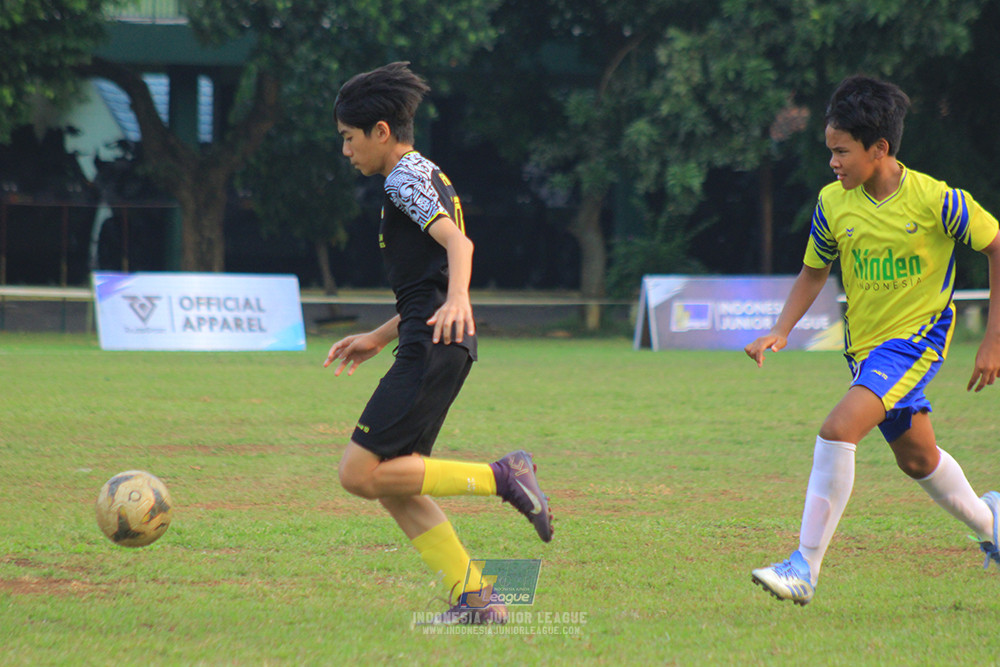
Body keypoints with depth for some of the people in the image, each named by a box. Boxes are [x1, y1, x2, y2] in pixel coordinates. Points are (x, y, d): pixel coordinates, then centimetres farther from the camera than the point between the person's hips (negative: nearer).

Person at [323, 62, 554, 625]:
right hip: (442, 348, 10)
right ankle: (473, 599, 3)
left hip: (432, 347, -10)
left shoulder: (406, 177, -6)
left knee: (360, 473, -12)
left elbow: (457, 242, -23)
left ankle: (501, 477, -11)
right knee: (393, 484, 8)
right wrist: (379, 339, 34)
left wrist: (457, 300, -40)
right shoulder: (431, 178, 25)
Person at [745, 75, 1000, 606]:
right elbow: (814, 271, 12)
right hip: (864, 342, 6)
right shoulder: (833, 203, -5)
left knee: (839, 429, -24)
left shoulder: (936, 200, -18)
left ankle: (805, 567, -23)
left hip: (916, 336, -6)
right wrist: (780, 331, -4)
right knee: (915, 458, 19)